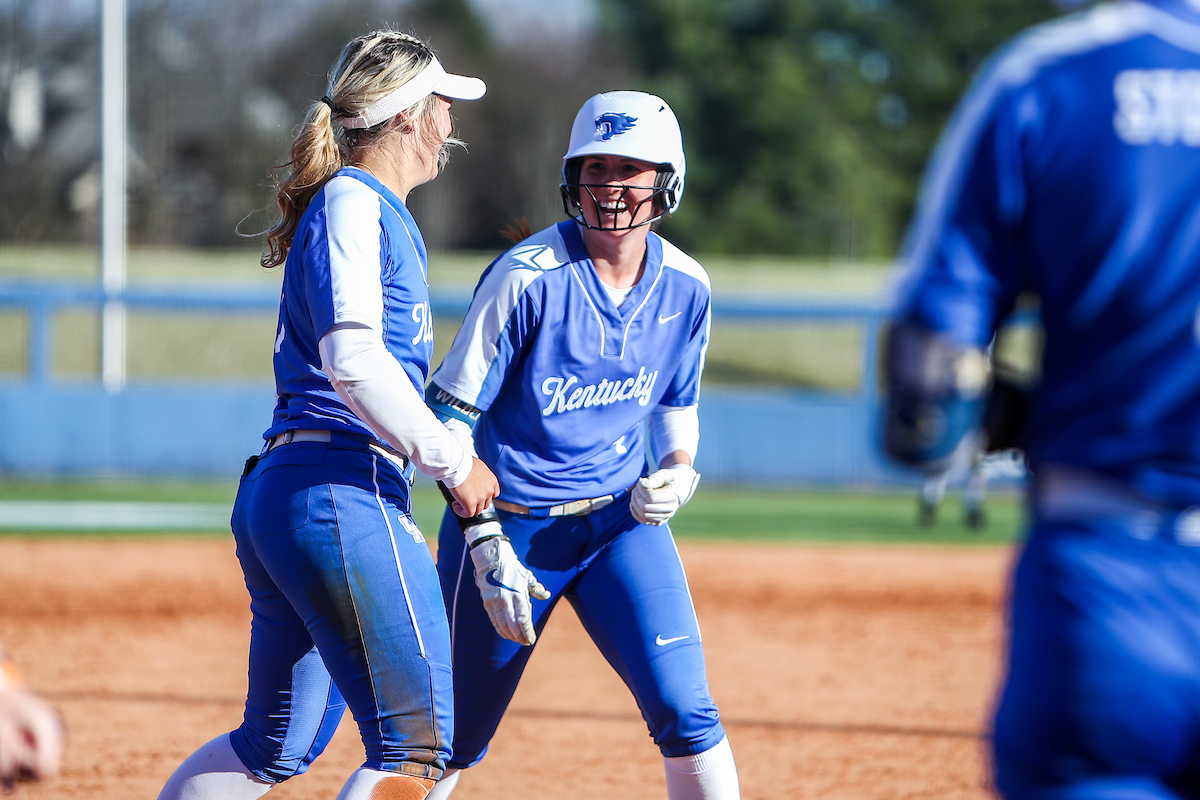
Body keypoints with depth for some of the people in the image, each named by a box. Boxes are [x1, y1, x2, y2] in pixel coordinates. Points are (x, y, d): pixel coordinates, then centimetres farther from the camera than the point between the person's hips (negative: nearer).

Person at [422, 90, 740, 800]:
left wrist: (677, 469, -5)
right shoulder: (526, 279, -17)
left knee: (685, 712, -12)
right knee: (452, 740, 6)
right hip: (510, 524, -3)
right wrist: (487, 546, -21)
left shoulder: (685, 288, -1)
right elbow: (449, 419, -14)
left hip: (622, 522, 3)